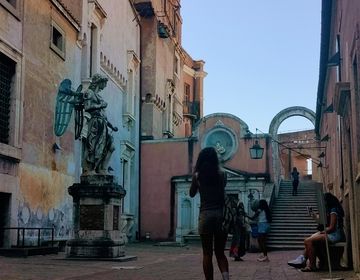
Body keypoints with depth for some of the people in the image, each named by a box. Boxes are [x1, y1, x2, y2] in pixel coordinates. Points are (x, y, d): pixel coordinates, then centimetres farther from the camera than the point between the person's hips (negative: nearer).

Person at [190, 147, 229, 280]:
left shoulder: (198, 175, 0)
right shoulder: (221, 174, 3)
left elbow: (192, 194, 15)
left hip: (206, 214, -2)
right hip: (221, 214, 2)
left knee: (207, 254, 5)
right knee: (220, 252, 11)